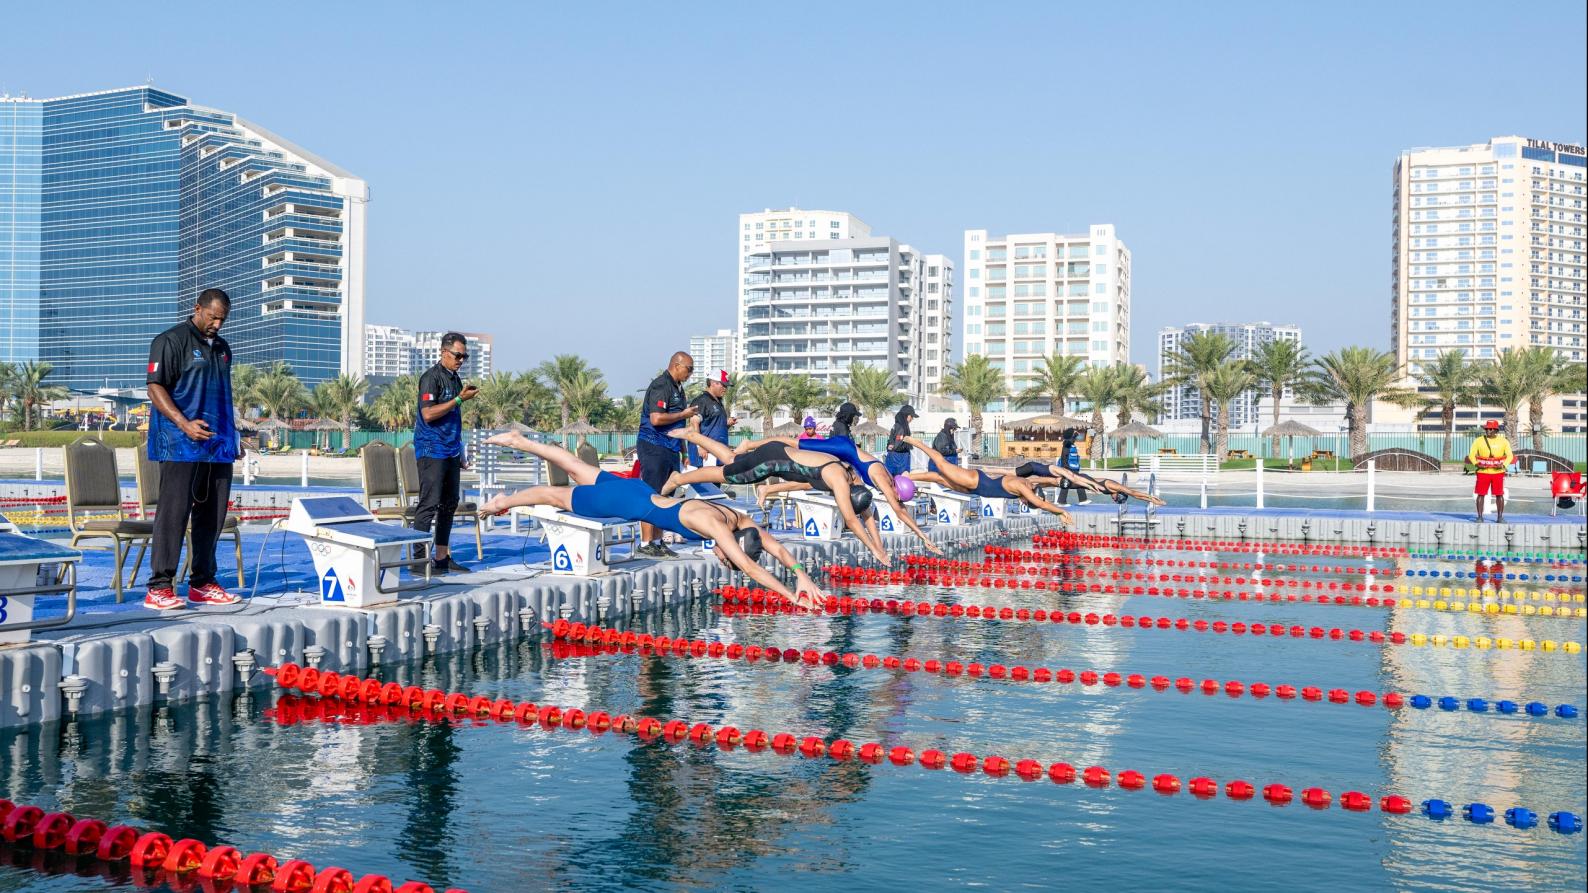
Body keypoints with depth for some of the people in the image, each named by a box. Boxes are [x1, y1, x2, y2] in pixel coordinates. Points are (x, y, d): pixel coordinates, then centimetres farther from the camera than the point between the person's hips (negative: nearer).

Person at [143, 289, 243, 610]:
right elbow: (155, 388, -10)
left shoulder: (222, 348, 20)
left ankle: (203, 583, 16)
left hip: (218, 446, 8)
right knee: (173, 513, -8)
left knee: (212, 516, 9)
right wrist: (185, 424, -21)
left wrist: (233, 436, 20)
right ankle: (159, 587, -5)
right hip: (180, 447, -7)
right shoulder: (171, 341, -4)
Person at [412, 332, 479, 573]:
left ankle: (442, 557, 17)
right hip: (432, 451, -9)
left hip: (451, 452, 9)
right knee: (429, 504, -10)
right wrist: (460, 399, -19)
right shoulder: (431, 377, -10)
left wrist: (460, 453, 21)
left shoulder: (455, 379, 16)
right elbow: (428, 414, -20)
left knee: (449, 504, 10)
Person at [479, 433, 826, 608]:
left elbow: (779, 549, -6)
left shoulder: (741, 522, -12)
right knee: (559, 496, 16)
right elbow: (750, 567, -41)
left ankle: (519, 441, 42)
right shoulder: (714, 524, -34)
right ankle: (502, 502, 39)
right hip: (626, 503, -7)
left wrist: (804, 577, -19)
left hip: (638, 491, 7)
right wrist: (793, 597, -43)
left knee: (580, 471, 24)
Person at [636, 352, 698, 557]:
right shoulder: (660, 386, -13)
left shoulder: (677, 388, 18)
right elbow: (656, 419, -24)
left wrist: (683, 448, 23)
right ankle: (646, 544, -5)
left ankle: (657, 542, 16)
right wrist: (683, 414, -13)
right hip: (654, 447, -10)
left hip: (670, 449, 10)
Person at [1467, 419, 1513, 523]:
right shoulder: (1479, 440, 5)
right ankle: (1480, 517, 7)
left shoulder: (1503, 441, 6)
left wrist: (1503, 465, -13)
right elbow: (1472, 454, 3)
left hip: (1498, 472, 0)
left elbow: (1509, 455, 4)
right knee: (1481, 494, 0)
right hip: (1483, 472, 0)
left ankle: (1500, 517, 10)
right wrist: (1476, 463, -15)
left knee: (1499, 495, 2)